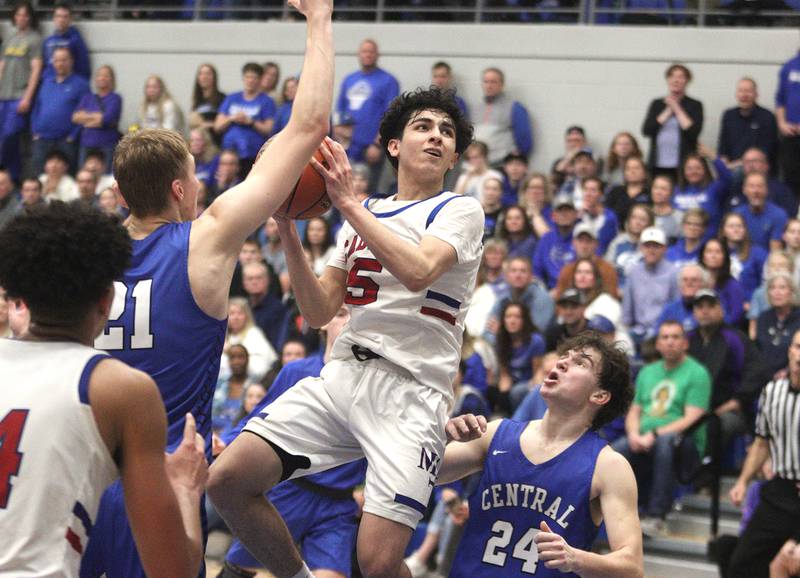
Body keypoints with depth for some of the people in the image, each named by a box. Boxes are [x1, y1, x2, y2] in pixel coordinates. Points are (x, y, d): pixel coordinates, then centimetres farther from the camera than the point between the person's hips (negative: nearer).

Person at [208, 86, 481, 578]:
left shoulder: (461, 210, 2)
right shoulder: (363, 215, 19)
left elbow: (418, 271, -19)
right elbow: (319, 312, 15)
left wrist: (347, 201, -16)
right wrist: (288, 232, 3)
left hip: (410, 392, -5)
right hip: (343, 375, 6)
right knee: (227, 480, -8)